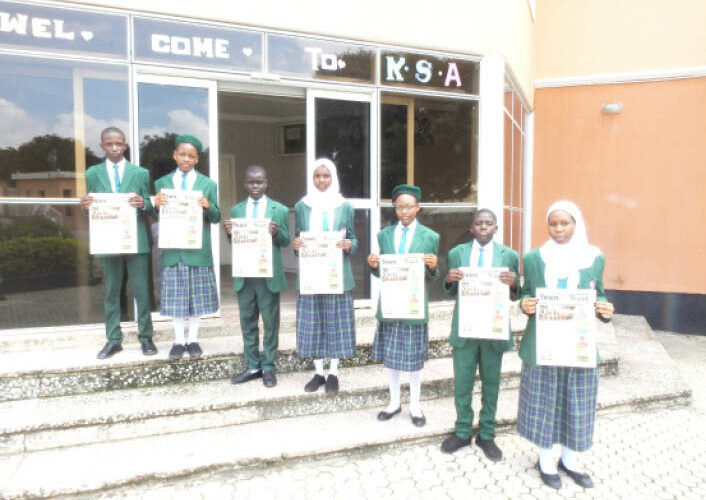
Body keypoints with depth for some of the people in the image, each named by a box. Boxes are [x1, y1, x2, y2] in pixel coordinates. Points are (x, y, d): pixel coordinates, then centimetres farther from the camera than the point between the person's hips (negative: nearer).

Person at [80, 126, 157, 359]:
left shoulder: (141, 173, 5)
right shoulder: (93, 174, 8)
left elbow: (150, 206, 3)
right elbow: (91, 209, 8)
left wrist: (143, 203, -19)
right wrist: (85, 206, -14)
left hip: (136, 241, -1)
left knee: (142, 292, 3)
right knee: (111, 293, 10)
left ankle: (146, 337, 14)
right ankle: (113, 340, 20)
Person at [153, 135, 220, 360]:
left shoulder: (208, 184, 4)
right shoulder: (162, 183, 8)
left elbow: (216, 218, 2)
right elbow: (158, 217, 7)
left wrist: (209, 207, -19)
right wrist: (157, 206, -14)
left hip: (198, 250, -1)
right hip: (172, 250, 1)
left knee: (197, 296, 7)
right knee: (175, 297, 6)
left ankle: (193, 339, 20)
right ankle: (179, 340, 19)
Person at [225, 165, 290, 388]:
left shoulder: (280, 210, -1)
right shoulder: (236, 210, 8)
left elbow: (285, 242, 0)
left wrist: (277, 233, -21)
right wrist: (230, 234, -12)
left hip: (269, 275, -3)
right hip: (244, 275, 3)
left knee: (270, 322, 7)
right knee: (247, 322, 12)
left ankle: (268, 367, 19)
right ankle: (252, 366, 25)